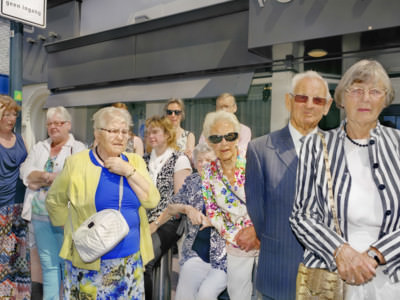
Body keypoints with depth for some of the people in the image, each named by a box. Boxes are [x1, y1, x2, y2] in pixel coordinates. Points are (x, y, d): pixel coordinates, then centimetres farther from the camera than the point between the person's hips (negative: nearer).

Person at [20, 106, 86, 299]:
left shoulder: (78, 149, -1)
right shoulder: (39, 148, 15)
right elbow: (25, 174, 2)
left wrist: (41, 177, -8)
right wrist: (52, 177, -11)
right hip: (40, 215, 5)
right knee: (48, 264, 12)